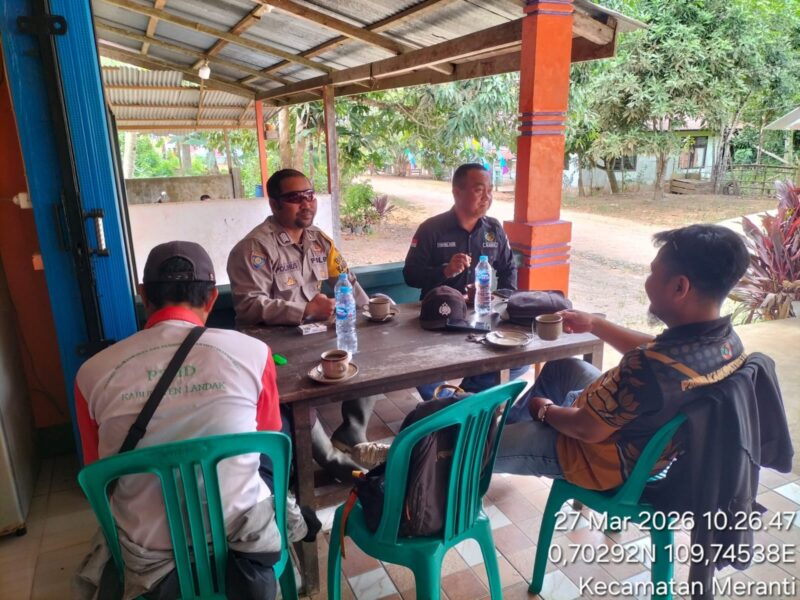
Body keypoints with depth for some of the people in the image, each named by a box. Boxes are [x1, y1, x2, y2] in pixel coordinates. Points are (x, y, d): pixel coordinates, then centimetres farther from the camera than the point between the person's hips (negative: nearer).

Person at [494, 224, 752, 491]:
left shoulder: (651, 366, -41)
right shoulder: (727, 339, -13)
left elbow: (586, 429, -27)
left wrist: (545, 411, -6)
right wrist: (596, 324, 11)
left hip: (604, 460, -8)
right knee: (561, 367, 28)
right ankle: (509, 425, 43)